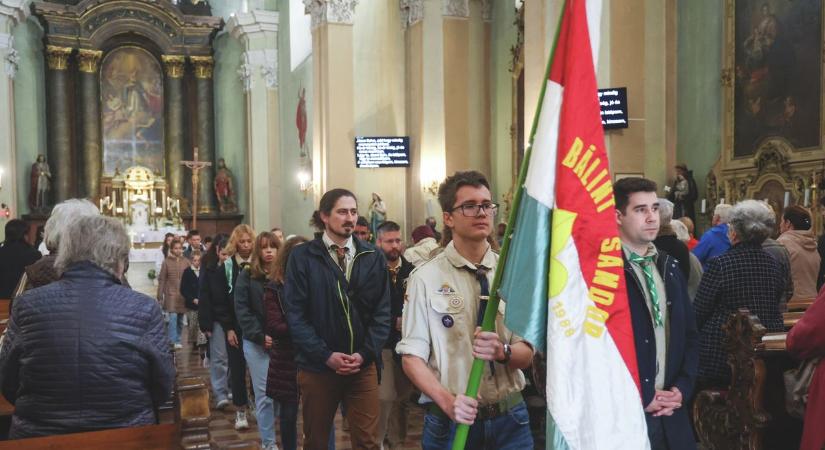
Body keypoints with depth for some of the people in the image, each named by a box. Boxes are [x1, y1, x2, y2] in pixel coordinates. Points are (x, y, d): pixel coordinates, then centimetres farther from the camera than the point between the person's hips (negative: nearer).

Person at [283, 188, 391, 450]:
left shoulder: (373, 257, 5)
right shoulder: (302, 257, -3)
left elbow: (382, 311, 2)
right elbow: (295, 313, -7)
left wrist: (365, 353, -9)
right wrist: (326, 355, -14)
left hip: (363, 365, 1)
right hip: (317, 365, -1)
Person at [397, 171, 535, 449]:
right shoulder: (426, 278, -7)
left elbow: (526, 355, 2)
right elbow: (412, 356, -8)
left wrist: (502, 351, -18)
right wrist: (447, 401, -21)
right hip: (452, 420, -2)